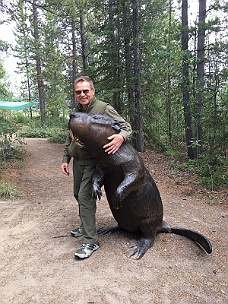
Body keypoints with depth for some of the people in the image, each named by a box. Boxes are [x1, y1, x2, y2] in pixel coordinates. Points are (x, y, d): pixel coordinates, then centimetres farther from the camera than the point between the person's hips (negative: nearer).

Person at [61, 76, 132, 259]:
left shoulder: (104, 109, -12)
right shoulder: (76, 112, 10)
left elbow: (126, 127, -15)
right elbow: (69, 138, 19)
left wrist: (121, 136, -38)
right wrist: (65, 159, 15)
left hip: (93, 162, -8)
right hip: (77, 161, 8)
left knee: (85, 196, -12)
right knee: (78, 195, 18)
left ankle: (91, 241, -1)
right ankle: (86, 225, 41)